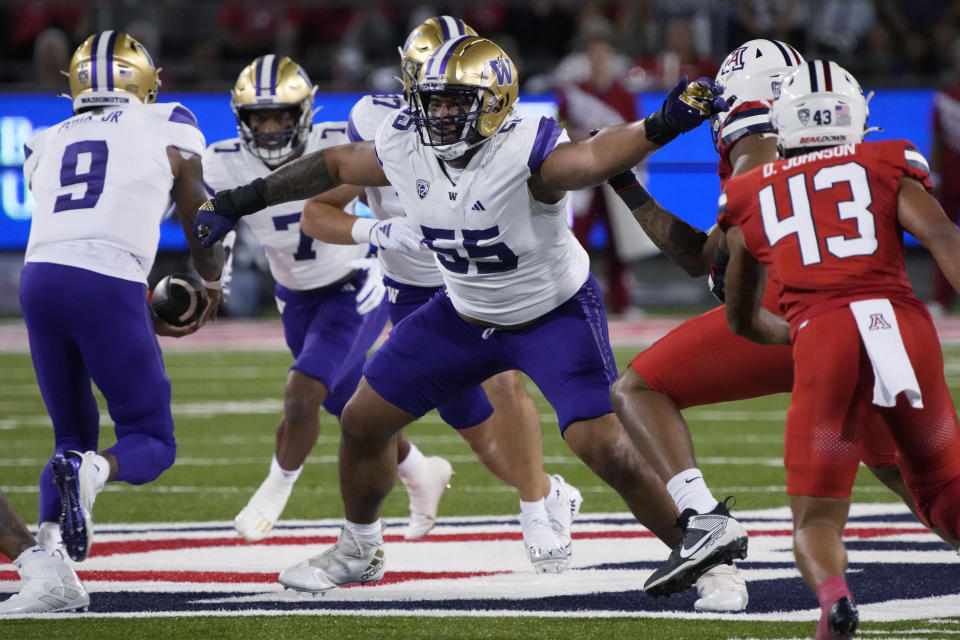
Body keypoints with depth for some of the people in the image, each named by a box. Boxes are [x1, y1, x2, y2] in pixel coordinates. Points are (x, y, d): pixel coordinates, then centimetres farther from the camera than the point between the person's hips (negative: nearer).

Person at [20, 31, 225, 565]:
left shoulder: (48, 144, 25)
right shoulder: (167, 129, 15)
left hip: (40, 277, 4)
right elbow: (199, 222, 23)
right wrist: (212, 285, 44)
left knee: (74, 435, 20)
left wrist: (144, 313, 35)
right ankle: (93, 472, -27)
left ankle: (48, 545, -3)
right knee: (152, 441, 7)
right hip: (108, 285, -4)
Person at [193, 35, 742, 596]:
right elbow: (334, 165, 5)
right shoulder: (405, 149, -14)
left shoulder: (524, 154, -33)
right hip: (466, 314, 6)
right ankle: (359, 550, 34)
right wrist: (240, 203, 11)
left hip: (555, 313, -6)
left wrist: (661, 126, -73)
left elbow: (593, 157, -53)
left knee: (605, 449, -21)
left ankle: (703, 544, -1)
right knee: (364, 421, 9)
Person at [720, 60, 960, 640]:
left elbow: (743, 319, 33)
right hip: (903, 322, 1)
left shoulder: (751, 196, 23)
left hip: (823, 338, -1)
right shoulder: (887, 165, 19)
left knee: (817, 516, 7)